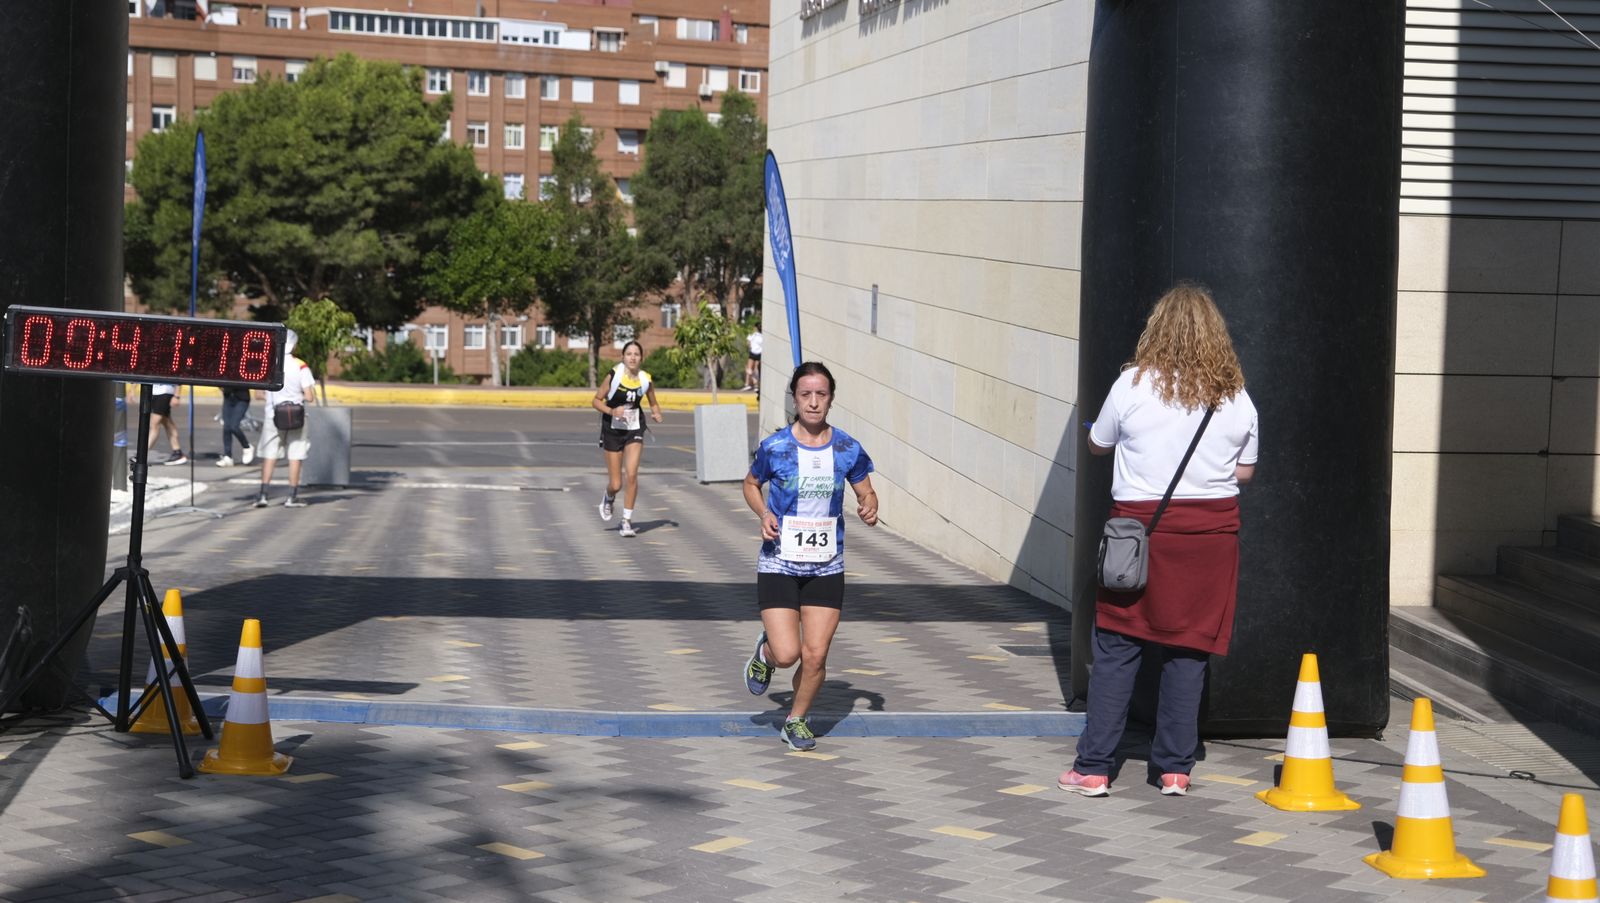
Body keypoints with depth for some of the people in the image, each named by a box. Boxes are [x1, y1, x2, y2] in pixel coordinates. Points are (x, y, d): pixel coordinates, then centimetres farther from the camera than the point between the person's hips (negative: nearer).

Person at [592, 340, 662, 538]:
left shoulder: (646, 380, -5)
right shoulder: (613, 376, -12)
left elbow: (654, 403, 12)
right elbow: (596, 400, -5)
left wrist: (657, 414, -10)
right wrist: (612, 411, -23)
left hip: (634, 431, 1)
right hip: (612, 431, -1)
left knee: (631, 475, -17)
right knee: (616, 484, 2)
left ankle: (627, 521, -4)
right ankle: (609, 498, 41)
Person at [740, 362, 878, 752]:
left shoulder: (848, 449, -2)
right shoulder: (774, 447, -8)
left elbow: (866, 492, 12)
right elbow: (751, 484, 10)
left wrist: (870, 508, -11)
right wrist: (764, 514, -9)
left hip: (826, 567, 2)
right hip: (779, 563, -2)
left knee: (816, 656, -1)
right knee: (787, 654, -11)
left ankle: (797, 719, 25)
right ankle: (765, 652, 26)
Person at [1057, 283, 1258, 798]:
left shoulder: (1134, 384, -7)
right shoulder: (1236, 397, 0)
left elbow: (1098, 446, 7)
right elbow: (1245, 472, 9)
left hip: (1141, 524, -2)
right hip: (1212, 531, 2)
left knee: (1116, 650, 3)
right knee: (1189, 650, 8)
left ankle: (1093, 768, 4)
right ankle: (1174, 769, 11)